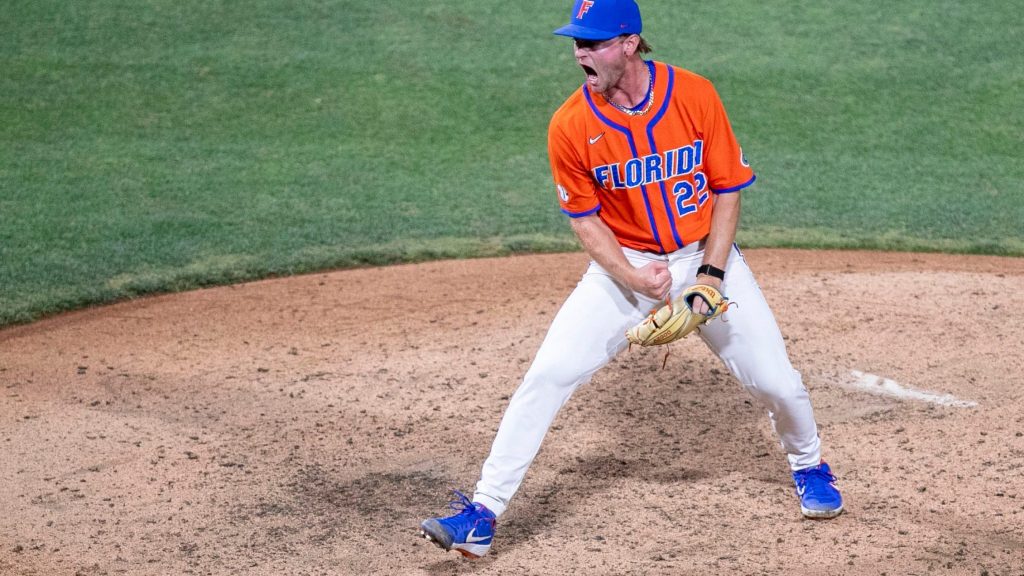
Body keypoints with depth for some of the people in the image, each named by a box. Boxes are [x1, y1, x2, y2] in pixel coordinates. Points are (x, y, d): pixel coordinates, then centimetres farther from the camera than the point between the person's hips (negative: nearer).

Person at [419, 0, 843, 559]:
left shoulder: (696, 96, -16)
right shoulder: (571, 125, -16)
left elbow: (727, 191, -6)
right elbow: (584, 219, -5)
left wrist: (711, 276, -16)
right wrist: (633, 279, -19)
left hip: (705, 256, 0)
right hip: (623, 264, 0)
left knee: (775, 380, 0)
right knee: (547, 375, -14)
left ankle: (808, 465, 34)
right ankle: (482, 514, -9)